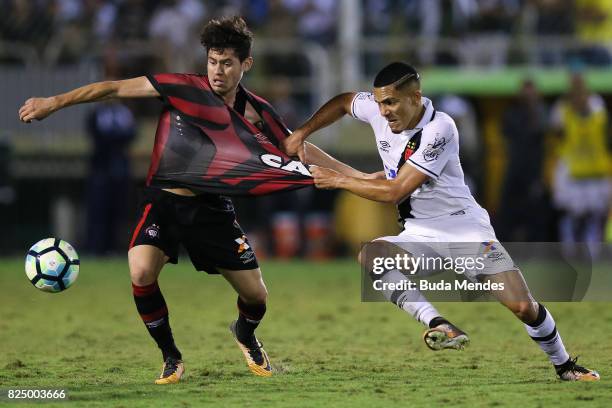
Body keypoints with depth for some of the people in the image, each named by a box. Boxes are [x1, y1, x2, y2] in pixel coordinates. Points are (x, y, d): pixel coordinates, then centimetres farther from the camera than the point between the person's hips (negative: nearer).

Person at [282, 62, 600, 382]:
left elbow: (394, 192, -25)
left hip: (466, 230, -5)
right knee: (369, 255, -27)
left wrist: (338, 180, -17)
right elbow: (342, 102, 20)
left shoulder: (439, 129, -24)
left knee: (523, 307, -11)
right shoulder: (378, 108, -5)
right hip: (419, 236, 5)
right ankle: (438, 325, -37)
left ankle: (563, 366, 17)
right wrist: (301, 134, 10)